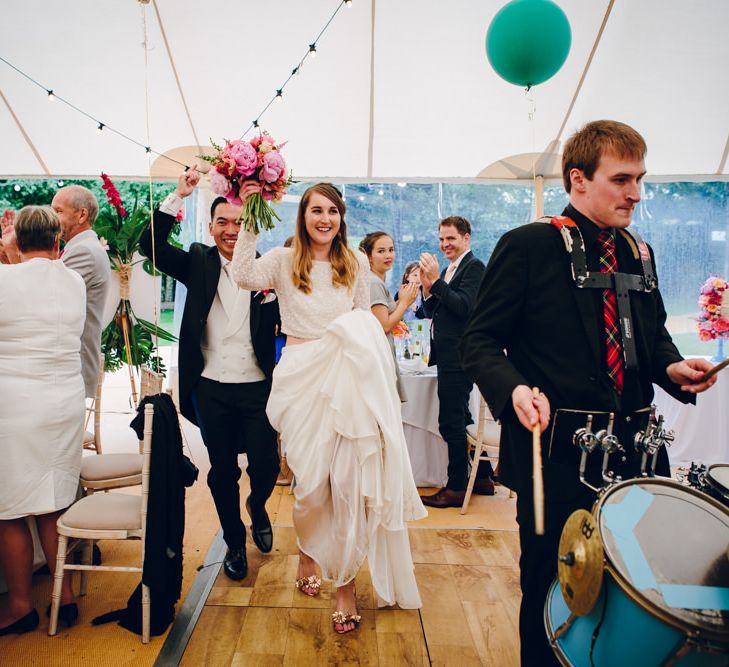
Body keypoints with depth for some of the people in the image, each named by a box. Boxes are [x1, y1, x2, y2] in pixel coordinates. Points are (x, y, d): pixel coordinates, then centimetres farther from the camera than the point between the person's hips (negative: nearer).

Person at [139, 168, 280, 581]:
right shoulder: (199, 262, 2)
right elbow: (152, 245, -10)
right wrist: (178, 196, -16)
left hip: (258, 387, -1)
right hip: (211, 389, 1)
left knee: (266, 466, 2)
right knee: (223, 472, 13)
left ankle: (257, 506, 39)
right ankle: (235, 542, 35)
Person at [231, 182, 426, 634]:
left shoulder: (357, 264, 8)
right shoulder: (285, 261, 3)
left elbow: (364, 322, 14)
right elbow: (245, 275, -16)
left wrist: (355, 351, 8)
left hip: (346, 377, 1)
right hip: (301, 377, -1)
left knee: (348, 480, -5)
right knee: (312, 482, 4)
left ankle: (345, 582, 11)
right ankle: (308, 551, 36)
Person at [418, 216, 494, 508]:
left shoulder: (474, 266, -9)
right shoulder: (447, 270, 17)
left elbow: (465, 306, -21)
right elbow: (432, 312, 14)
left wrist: (436, 280, -21)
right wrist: (427, 287, -2)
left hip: (459, 357, -10)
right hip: (448, 356, 10)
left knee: (451, 423, -5)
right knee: (461, 419, 16)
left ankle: (456, 488, 7)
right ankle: (482, 477, 29)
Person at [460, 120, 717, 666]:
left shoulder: (639, 253, 12)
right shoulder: (527, 246, -8)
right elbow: (480, 341, -9)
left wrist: (672, 367, 0)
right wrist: (514, 389, -27)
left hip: (632, 451, 6)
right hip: (556, 453, -6)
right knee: (552, 592, 11)